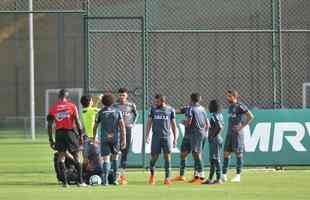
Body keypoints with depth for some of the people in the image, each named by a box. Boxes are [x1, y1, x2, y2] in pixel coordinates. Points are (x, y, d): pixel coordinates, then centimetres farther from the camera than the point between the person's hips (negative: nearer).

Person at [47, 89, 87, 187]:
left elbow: (49, 125, 5)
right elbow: (77, 122, -4)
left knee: (61, 156, 9)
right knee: (76, 157, 7)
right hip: (70, 132, -2)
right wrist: (81, 135, 4)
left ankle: (65, 182, 3)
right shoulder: (72, 106, 0)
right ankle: (80, 181, 7)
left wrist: (51, 139, 11)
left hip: (59, 134, 2)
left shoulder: (53, 108, 6)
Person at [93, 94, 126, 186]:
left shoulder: (100, 113, 4)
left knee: (106, 159, -2)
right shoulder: (117, 112, 4)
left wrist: (94, 138, 22)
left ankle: (105, 179, -19)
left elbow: (95, 127, 9)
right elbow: (122, 126, -3)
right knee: (115, 156, 19)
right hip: (115, 138, 1)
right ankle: (115, 178, 15)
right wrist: (124, 139, -3)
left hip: (104, 138, -1)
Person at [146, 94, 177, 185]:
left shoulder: (170, 110, 6)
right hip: (156, 136, 0)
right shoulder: (153, 109, 8)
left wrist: (175, 138, 6)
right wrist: (147, 135, 1)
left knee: (167, 157, -4)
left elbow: (173, 125, 10)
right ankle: (152, 174, 21)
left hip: (166, 136, 0)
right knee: (154, 156, -1)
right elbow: (149, 123, 10)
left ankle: (167, 178, -2)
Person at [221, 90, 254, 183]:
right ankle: (224, 175, 6)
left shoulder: (240, 106, -10)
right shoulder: (230, 107, 15)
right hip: (229, 133, 8)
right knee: (226, 153, 4)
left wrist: (241, 126, -16)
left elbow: (250, 116, -16)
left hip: (237, 133, -8)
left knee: (238, 154, -3)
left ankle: (238, 176, 0)